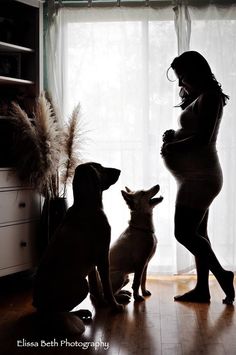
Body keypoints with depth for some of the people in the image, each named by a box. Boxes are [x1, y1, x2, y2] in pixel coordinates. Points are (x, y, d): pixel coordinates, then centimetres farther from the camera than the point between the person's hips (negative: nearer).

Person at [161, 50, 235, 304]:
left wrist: (171, 147, -9)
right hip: (197, 176, 10)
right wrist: (174, 136, 6)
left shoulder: (209, 97, -10)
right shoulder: (201, 98, 19)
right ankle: (202, 288, 13)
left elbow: (203, 138, -20)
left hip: (199, 176, -10)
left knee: (184, 233, -11)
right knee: (197, 232, 9)